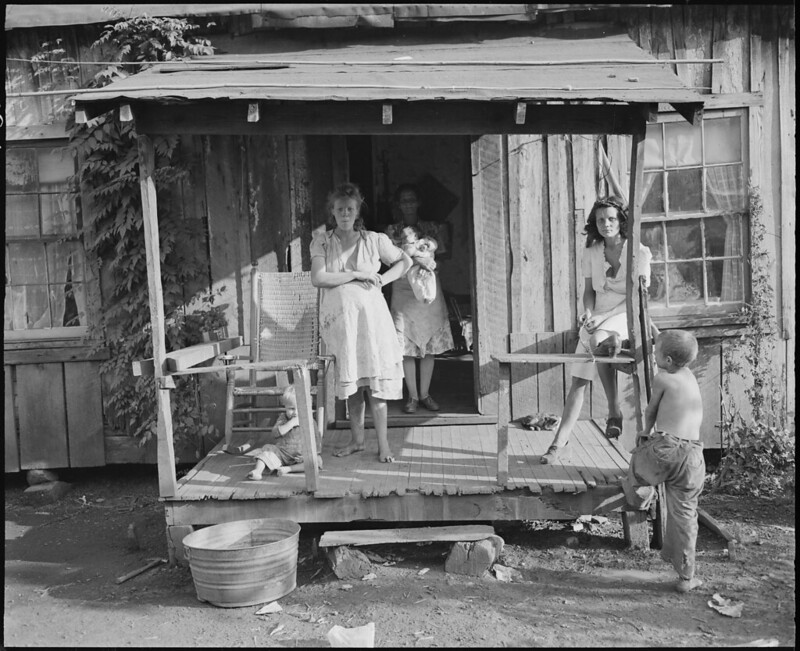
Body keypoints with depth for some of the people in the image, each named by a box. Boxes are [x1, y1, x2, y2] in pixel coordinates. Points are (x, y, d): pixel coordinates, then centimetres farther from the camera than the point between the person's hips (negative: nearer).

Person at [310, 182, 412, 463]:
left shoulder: (374, 240, 4)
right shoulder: (321, 242, 4)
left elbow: (405, 261, 14)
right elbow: (318, 278, -9)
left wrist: (382, 280, -2)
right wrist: (356, 274, -10)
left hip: (369, 315, -1)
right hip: (338, 318, 1)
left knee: (375, 379, -5)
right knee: (349, 379, 7)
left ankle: (383, 444, 0)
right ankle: (356, 440, 19)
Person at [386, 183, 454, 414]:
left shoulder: (431, 227, 11)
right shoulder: (393, 230, 7)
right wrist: (416, 259, -21)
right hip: (404, 290, -1)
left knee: (429, 345, 3)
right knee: (406, 347, -3)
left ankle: (425, 394, 13)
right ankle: (412, 396, 7)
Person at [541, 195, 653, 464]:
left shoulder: (639, 253, -6)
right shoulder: (592, 253, 6)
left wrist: (604, 321, -21)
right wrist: (588, 313, -8)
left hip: (626, 318, -4)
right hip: (597, 321, 4)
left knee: (597, 340, -37)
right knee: (578, 381, -4)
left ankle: (614, 411, -26)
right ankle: (560, 442, -1)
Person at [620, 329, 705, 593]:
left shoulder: (662, 379, 1)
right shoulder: (690, 376, 18)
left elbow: (650, 412, 13)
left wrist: (646, 432, 30)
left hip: (664, 447, -6)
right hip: (693, 454, 6)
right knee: (684, 514, 13)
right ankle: (686, 577, 20)